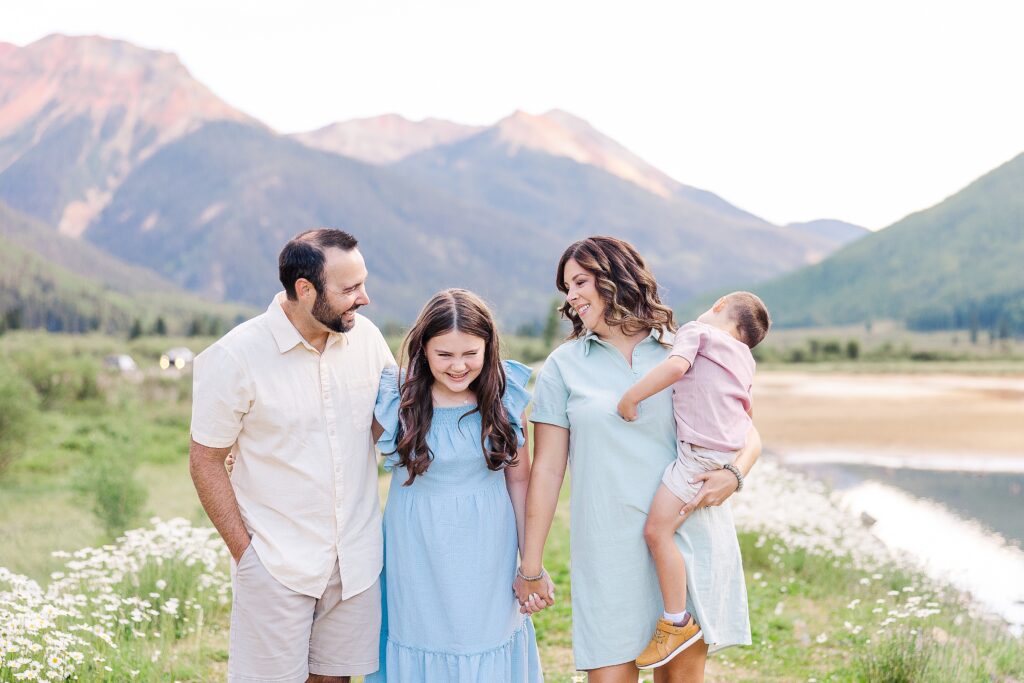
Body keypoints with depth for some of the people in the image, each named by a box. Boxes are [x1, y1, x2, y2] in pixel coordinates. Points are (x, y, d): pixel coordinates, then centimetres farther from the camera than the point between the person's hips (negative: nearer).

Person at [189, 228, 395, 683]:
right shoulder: (234, 357, -14)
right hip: (276, 565, -4)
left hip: (357, 557, 4)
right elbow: (206, 462, -7)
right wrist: (243, 549, -9)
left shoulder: (366, 337, -2)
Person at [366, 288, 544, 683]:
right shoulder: (396, 398, -10)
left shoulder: (506, 396, -6)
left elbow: (519, 480, 1)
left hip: (486, 552, 1)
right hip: (419, 553, -1)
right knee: (421, 646, 11)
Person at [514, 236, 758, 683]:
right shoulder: (564, 365, 5)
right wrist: (531, 567, 2)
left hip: (689, 535, 1)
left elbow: (746, 432, 10)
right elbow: (547, 469, 3)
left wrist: (734, 473, -12)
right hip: (609, 545, 0)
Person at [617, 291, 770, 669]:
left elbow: (676, 366, -23)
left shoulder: (696, 331, -1)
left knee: (657, 529, -10)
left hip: (700, 452, -9)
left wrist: (631, 397, -18)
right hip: (734, 451, 9)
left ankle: (677, 622, -7)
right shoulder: (744, 358, 21)